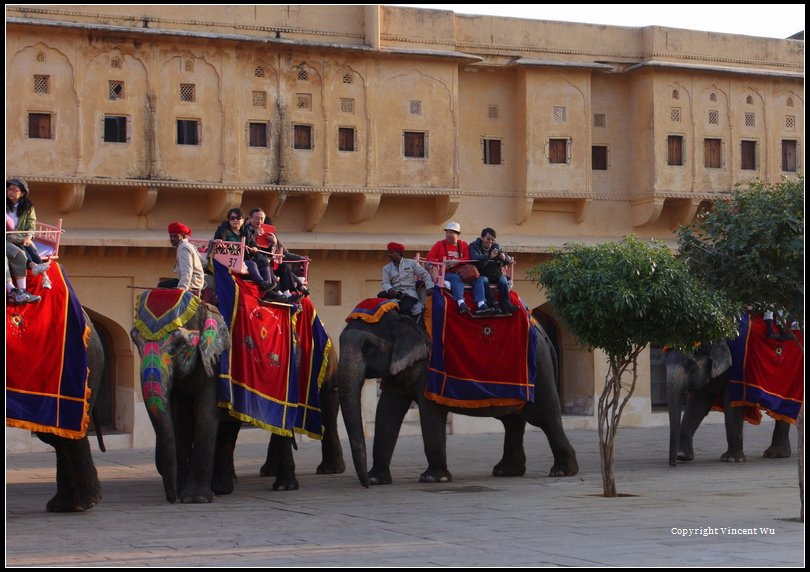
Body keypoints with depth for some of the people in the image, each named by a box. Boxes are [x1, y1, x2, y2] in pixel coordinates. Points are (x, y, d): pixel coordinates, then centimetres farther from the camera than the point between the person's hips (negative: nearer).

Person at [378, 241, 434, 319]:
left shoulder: (411, 263, 8)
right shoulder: (387, 268, 13)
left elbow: (425, 274, 9)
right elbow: (385, 283, 0)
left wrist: (429, 288, -5)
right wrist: (390, 289, -24)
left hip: (409, 293, -3)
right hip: (395, 293, 3)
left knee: (405, 308, -35)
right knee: (381, 295, -29)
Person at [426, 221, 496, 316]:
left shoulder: (463, 244, 15)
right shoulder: (440, 244, 10)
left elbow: (468, 258, 0)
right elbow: (429, 257, 2)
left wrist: (455, 261, -18)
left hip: (461, 272, 4)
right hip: (445, 273, -4)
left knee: (478, 279, -18)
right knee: (456, 278, -36)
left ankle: (481, 306, -34)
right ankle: (461, 303, -55)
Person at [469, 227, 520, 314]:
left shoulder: (496, 246, 16)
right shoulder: (474, 246, 4)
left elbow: (509, 260, 10)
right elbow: (475, 258, -19)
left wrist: (505, 258, -15)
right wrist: (489, 257, -33)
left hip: (494, 274, 4)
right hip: (481, 274, -4)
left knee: (503, 279, -25)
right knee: (484, 280, -35)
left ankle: (505, 304, -35)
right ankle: (492, 305, -46)